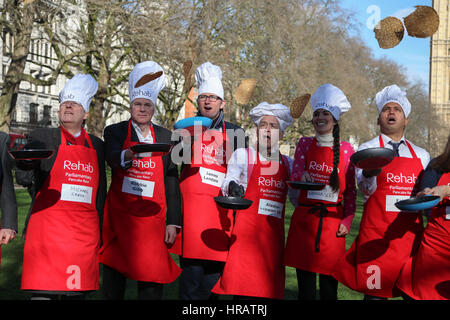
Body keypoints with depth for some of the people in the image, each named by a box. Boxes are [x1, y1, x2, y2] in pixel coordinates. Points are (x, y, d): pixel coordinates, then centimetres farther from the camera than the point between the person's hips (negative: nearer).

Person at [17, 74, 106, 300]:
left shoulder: (97, 145, 15)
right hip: (48, 230, -3)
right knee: (43, 291, -7)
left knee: (76, 293, 4)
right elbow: (25, 162, -13)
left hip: (84, 235, 3)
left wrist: (100, 233, 17)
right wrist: (25, 158, -38)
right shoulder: (43, 137, 7)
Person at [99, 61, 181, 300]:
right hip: (119, 216, 0)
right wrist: (127, 155, -39)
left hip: (152, 217, 1)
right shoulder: (115, 131, 6)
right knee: (113, 278, 7)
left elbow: (172, 180, 8)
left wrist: (172, 222, 2)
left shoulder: (165, 136, 10)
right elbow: (112, 158, -16)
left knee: (152, 280, -4)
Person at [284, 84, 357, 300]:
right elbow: (295, 174, -3)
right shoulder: (305, 144, 9)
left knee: (329, 286, 1)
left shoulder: (346, 149, 6)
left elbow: (351, 190, 8)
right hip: (304, 219, 1)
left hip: (332, 221, 0)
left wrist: (347, 221, -1)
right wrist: (303, 177, -26)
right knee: (305, 285, 3)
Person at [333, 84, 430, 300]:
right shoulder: (367, 150, 2)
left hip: (411, 233, 3)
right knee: (375, 292, -4)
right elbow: (366, 188, -14)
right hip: (377, 235, -3)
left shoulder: (422, 156, 13)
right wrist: (370, 172, -36)